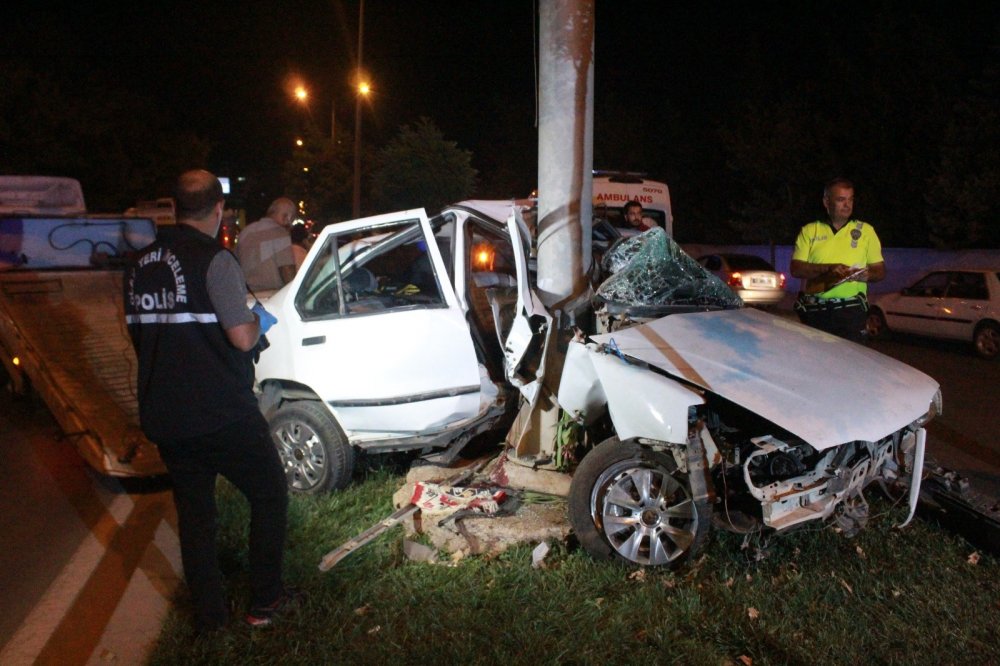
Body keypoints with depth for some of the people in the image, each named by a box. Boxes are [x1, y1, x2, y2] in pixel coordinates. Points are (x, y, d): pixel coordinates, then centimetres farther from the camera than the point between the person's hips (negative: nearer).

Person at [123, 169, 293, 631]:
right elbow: (242, 337, -18)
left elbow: (138, 335, 17)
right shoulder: (213, 260, -15)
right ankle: (264, 602, 18)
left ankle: (208, 614, 25)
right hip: (221, 415, -6)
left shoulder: (140, 265, 7)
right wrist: (259, 321, 2)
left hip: (163, 416, 6)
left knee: (193, 508, 18)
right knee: (269, 493, 13)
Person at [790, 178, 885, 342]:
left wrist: (868, 274, -9)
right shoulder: (809, 231, 11)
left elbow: (880, 270, 15)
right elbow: (796, 269, 1)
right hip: (815, 310, 0)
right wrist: (829, 268, -12)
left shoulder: (866, 230, 14)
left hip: (851, 310, 0)